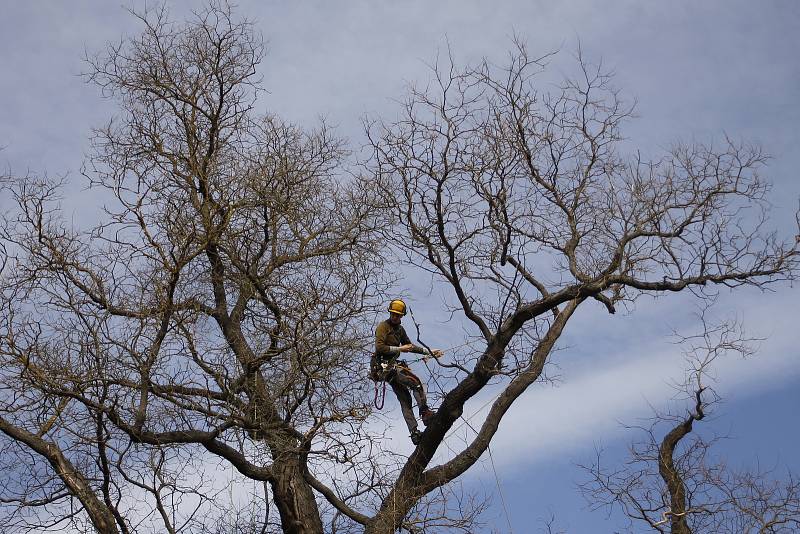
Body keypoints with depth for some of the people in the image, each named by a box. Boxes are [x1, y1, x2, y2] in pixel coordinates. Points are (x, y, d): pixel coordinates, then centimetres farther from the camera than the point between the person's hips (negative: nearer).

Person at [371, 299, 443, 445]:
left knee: (405, 399, 0)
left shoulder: (400, 329, 20)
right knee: (416, 382, -23)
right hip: (384, 365, -9)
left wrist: (429, 352, 24)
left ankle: (414, 433, -5)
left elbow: (410, 346, 30)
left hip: (393, 365, 9)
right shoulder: (383, 326, -6)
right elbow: (379, 347, -18)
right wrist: (399, 349, -18)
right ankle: (425, 413, -24)